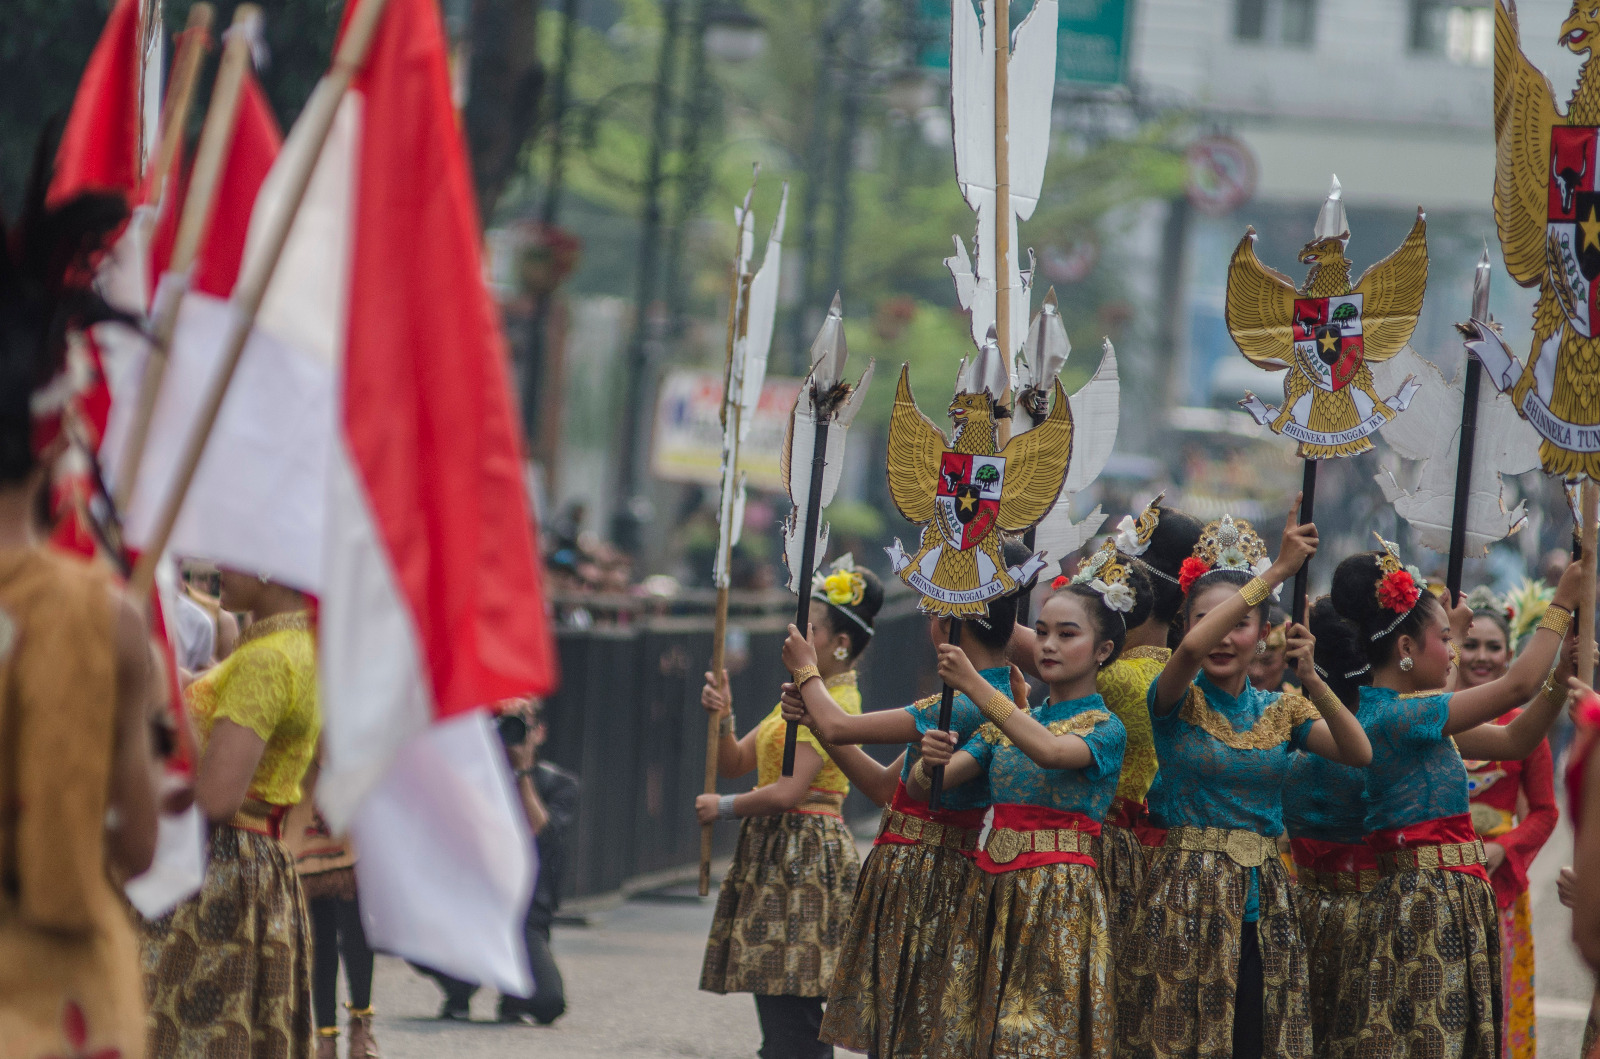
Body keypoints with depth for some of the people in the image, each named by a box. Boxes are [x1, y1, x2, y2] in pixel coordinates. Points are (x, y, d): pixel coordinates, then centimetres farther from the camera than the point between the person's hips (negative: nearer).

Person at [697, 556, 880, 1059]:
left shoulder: (834, 701, -13)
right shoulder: (800, 696, 18)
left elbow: (788, 792, -20)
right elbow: (735, 763, 19)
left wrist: (724, 808, -6)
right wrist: (722, 716, 0)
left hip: (805, 860, -10)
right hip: (773, 855, 10)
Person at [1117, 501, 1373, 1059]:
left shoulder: (1281, 711, 11)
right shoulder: (1179, 704, -1)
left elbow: (1359, 753, -4)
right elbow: (1192, 648, -24)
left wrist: (1311, 679, -18)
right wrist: (1276, 571, -26)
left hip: (1262, 903, 3)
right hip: (1186, 899, -3)